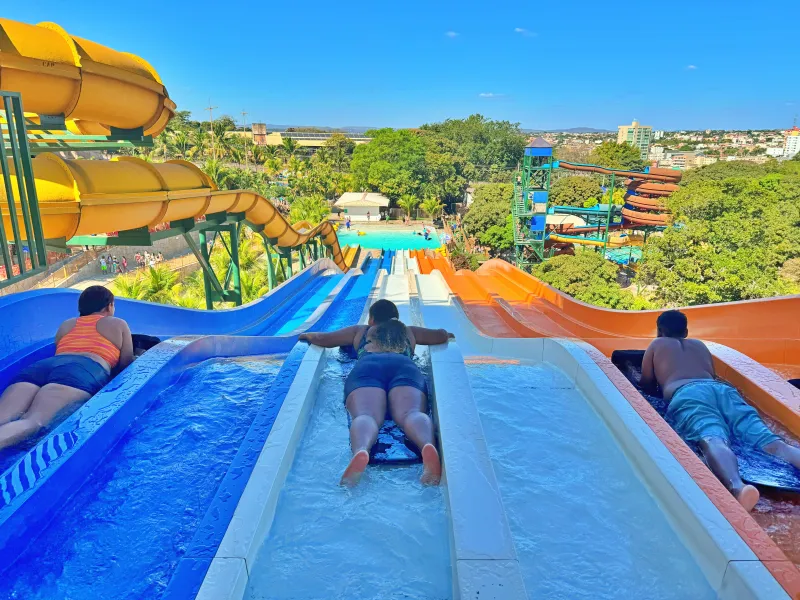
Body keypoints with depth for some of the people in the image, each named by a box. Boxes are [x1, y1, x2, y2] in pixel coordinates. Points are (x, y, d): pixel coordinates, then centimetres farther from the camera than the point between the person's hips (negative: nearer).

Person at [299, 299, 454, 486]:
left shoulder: (360, 330, 40)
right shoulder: (409, 331, 42)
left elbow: (321, 339, 38)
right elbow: (442, 336, 39)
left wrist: (306, 335, 61)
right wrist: (447, 334, 64)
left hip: (367, 367, 0)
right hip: (405, 367, 0)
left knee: (366, 415, -28)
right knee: (411, 413, -28)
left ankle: (360, 451, -63)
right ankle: (428, 445, -63)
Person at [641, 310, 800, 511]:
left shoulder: (657, 344, 29)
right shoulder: (700, 344, 41)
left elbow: (646, 384, 30)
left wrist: (663, 378, 52)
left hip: (687, 394, -4)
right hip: (722, 389, 4)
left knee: (713, 441, -33)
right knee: (768, 440, -17)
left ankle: (737, 487, -66)